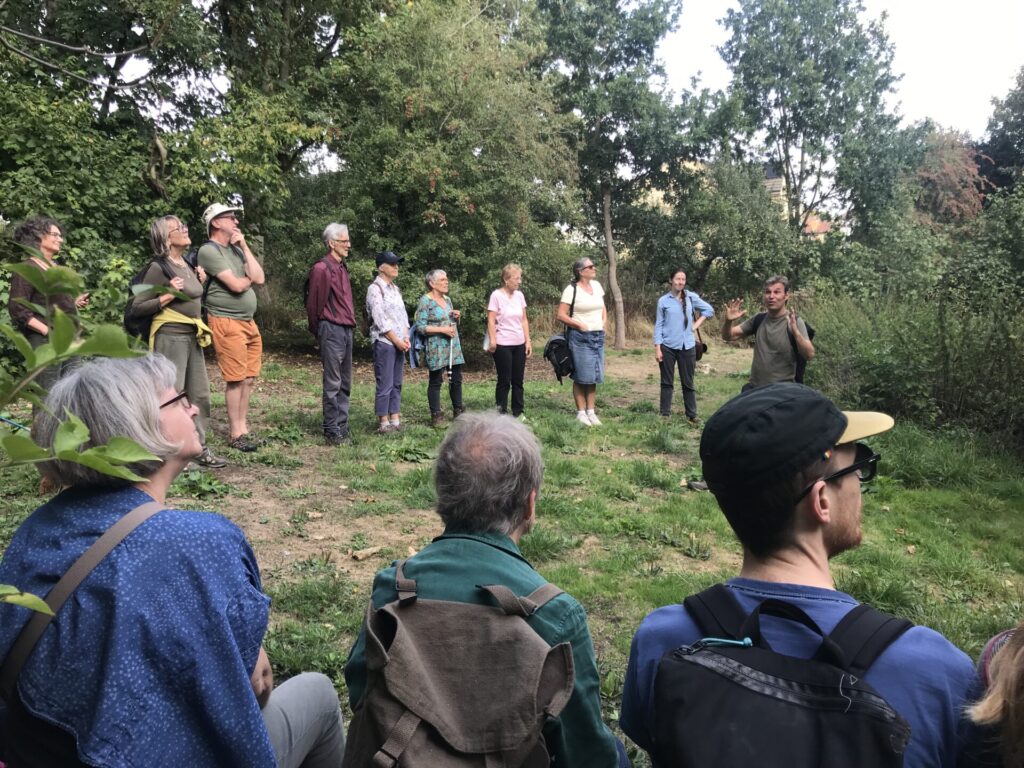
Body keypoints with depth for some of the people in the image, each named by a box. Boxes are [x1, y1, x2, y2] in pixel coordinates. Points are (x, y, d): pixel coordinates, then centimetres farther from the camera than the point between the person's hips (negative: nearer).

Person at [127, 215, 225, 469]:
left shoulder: (187, 264, 12)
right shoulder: (158, 267, -11)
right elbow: (136, 308, -11)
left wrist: (201, 282, 10)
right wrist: (167, 296, -21)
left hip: (193, 336, 9)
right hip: (171, 336, -9)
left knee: (200, 393, 12)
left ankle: (198, 449, 22)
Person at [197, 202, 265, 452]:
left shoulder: (236, 249, 17)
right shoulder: (209, 251, -9)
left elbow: (259, 279, 4)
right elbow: (237, 285, -17)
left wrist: (244, 246, 2)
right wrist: (250, 278, 5)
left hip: (248, 322, 8)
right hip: (227, 322, -8)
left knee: (249, 378, 11)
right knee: (235, 380, -4)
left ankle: (243, 427, 21)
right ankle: (235, 434, 5)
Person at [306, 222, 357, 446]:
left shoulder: (342, 268, 15)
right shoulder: (322, 268, -12)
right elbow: (313, 304, -9)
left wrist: (351, 324, 14)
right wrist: (318, 331, 1)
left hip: (346, 330, 9)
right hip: (332, 330, -9)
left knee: (345, 383, 12)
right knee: (332, 384, -3)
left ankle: (342, 427, 20)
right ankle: (331, 431, 4)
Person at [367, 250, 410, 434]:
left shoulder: (395, 289, 17)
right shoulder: (375, 288, -7)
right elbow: (380, 319, -13)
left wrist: (406, 338, 2)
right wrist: (396, 340, -12)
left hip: (399, 343, 8)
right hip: (384, 342, -8)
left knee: (396, 384, 9)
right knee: (385, 384, -6)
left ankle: (395, 420, 14)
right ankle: (384, 424, -1)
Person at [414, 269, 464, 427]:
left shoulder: (447, 299, 14)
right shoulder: (425, 301, -8)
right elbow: (421, 327, -14)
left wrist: (456, 317, 2)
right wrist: (443, 329, -18)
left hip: (453, 345, 7)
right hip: (436, 348, -7)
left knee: (456, 379, 9)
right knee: (435, 381, 0)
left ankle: (458, 411, 20)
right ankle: (436, 416, 7)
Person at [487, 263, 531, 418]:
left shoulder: (519, 295, 8)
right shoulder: (497, 295, -8)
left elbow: (524, 320, 11)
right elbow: (491, 321, -10)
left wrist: (528, 341, 6)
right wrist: (492, 341, -16)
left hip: (519, 344, 5)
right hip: (503, 345, -5)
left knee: (518, 380, 8)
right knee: (504, 381, 0)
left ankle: (517, 413, 17)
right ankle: (501, 414, 9)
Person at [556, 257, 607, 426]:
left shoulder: (596, 285, 9)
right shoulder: (572, 289, -10)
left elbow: (603, 308, 22)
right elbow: (560, 315, -13)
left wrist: (603, 323, 8)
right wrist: (580, 325, -15)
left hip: (598, 336, 6)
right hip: (580, 337, -6)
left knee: (594, 376, 9)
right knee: (581, 376, -1)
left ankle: (591, 411, 16)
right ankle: (581, 413, 8)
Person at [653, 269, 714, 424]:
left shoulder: (691, 297, 3)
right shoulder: (663, 300, -1)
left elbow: (709, 310, 14)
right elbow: (658, 325, 0)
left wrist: (696, 325, 2)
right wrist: (657, 348, -6)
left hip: (687, 346, 1)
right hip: (668, 346, -1)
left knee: (688, 382, 7)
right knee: (667, 382, 6)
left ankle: (691, 415, 13)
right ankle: (665, 414, 13)